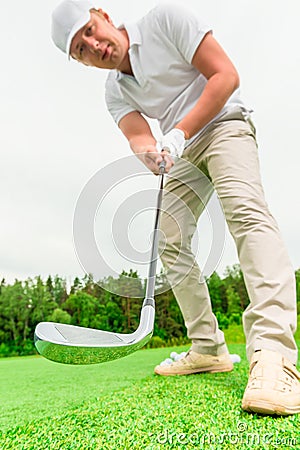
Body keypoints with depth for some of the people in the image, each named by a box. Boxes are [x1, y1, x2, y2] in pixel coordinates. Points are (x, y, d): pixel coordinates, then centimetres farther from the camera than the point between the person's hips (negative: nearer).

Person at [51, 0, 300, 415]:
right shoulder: (114, 92, 6)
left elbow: (227, 75, -15)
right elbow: (138, 136, -12)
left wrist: (178, 134, -24)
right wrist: (150, 153, -37)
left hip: (223, 125, -6)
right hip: (184, 153, 6)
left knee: (245, 210, -33)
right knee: (170, 242, -3)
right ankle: (209, 350, 4)